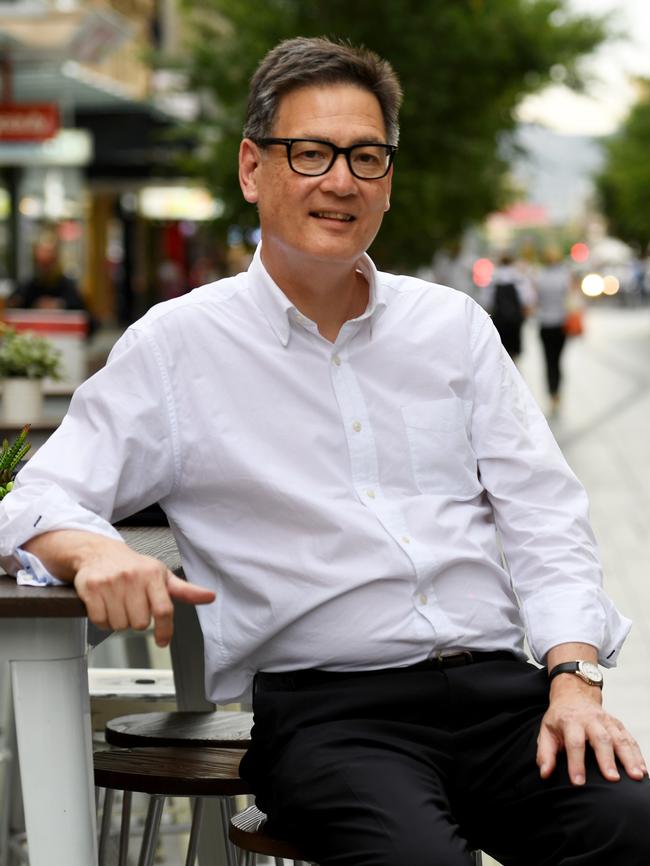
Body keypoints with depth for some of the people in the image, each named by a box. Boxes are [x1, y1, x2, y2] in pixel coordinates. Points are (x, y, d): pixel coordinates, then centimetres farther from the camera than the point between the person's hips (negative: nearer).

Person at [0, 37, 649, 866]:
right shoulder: (176, 345, 7)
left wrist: (574, 675, -3)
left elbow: (544, 517, 14)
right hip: (322, 710, -3)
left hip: (498, 687, 4)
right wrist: (93, 549, -22)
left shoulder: (453, 325, 18)